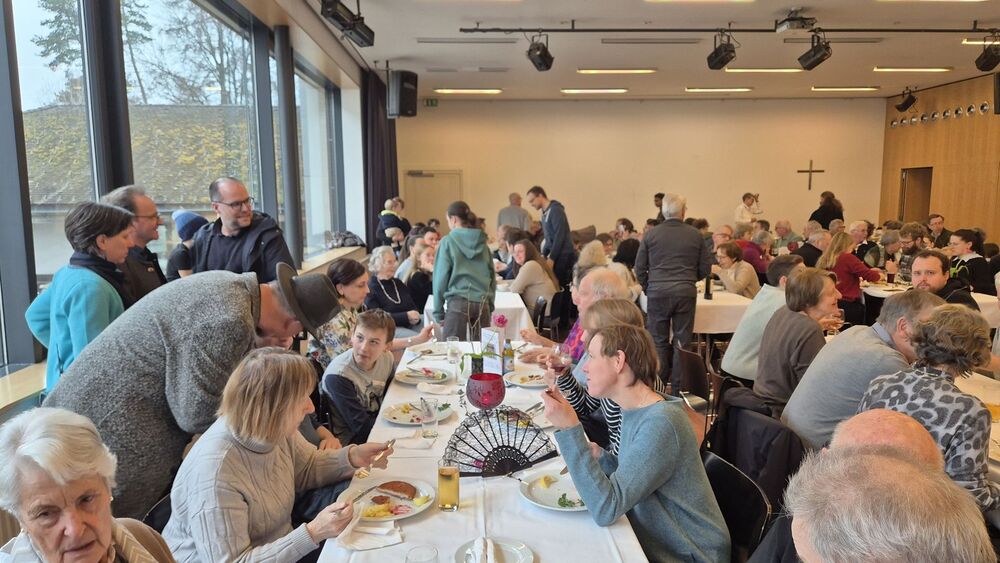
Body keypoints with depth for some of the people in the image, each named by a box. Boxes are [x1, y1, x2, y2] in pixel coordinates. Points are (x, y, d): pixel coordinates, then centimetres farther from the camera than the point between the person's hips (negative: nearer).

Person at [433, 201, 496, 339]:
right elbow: (492, 276, 15)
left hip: (458, 303, -4)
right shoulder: (482, 243, 11)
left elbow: (441, 278, -2)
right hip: (482, 303, 4)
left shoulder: (448, 242, -1)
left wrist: (438, 312, 3)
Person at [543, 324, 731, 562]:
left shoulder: (661, 423, -25)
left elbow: (606, 509, -28)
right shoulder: (635, 411, 2)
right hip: (652, 543, 7)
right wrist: (599, 458, -7)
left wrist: (570, 428, -31)